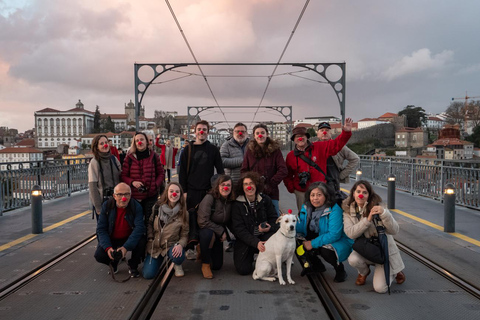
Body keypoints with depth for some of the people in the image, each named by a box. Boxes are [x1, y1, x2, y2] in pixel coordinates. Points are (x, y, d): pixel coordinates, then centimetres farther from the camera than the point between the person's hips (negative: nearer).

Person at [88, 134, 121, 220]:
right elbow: (92, 186, -9)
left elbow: (121, 179, 10)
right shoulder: (94, 162, -8)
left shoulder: (114, 159, 5)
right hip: (102, 200, -4)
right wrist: (98, 207, -12)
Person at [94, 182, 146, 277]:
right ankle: (114, 262, 15)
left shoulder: (136, 207, -17)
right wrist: (108, 247, -27)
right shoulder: (106, 206, -11)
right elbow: (101, 229, -11)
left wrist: (126, 247, -37)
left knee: (141, 242, -31)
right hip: (111, 239, 1)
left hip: (129, 238, -1)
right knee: (99, 255, -24)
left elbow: (139, 227, -26)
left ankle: (133, 266, 1)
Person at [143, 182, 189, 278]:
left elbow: (184, 234, -5)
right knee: (148, 274, -8)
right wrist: (150, 239, -2)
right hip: (155, 245, 2)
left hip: (171, 245, -2)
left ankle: (177, 265, 3)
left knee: (178, 257, -37)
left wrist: (180, 245, -24)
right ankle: (160, 259, 25)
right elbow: (149, 224, 11)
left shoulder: (183, 213, -7)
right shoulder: (157, 207, -2)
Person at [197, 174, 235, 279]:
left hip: (218, 235, 5)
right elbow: (203, 221, -27)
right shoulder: (209, 198, -23)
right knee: (208, 233, -41)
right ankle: (205, 265, -20)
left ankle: (203, 250, 34)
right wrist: (221, 231, -21)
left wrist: (224, 233, -10)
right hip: (204, 230, -5)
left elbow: (229, 222, 6)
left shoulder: (231, 202, -7)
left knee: (217, 265, 3)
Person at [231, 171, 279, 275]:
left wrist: (270, 227, -20)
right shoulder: (237, 205, -7)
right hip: (245, 240, -1)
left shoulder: (266, 200, 0)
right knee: (243, 269, -16)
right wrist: (256, 243, -23)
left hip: (264, 236, 1)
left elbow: (274, 219, 5)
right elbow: (238, 229, -12)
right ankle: (250, 256, 20)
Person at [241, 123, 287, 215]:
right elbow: (243, 171, 9)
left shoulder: (275, 150, 3)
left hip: (271, 193, -1)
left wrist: (270, 184, -9)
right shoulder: (250, 150, 8)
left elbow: (283, 170, -3)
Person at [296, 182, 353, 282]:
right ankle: (316, 266, 12)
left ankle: (340, 270, -2)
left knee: (326, 250, -36)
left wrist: (313, 243, -28)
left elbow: (334, 234, -28)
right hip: (316, 239, 7)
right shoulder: (307, 208, -2)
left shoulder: (334, 210, -23)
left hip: (339, 241, -6)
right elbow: (300, 228, -2)